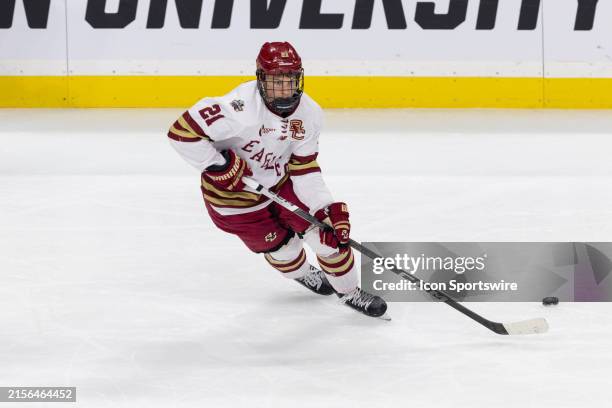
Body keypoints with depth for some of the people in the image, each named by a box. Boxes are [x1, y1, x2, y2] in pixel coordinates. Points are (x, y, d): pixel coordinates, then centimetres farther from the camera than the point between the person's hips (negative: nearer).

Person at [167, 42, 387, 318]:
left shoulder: (309, 114, -14)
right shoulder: (242, 107, -36)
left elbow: (304, 168, -6)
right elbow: (182, 131, -36)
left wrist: (329, 208, -16)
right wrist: (218, 166, -33)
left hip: (278, 180, 5)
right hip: (233, 192, -5)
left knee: (328, 227, -1)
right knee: (280, 246, 8)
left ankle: (348, 291, 23)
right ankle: (301, 273, 45)